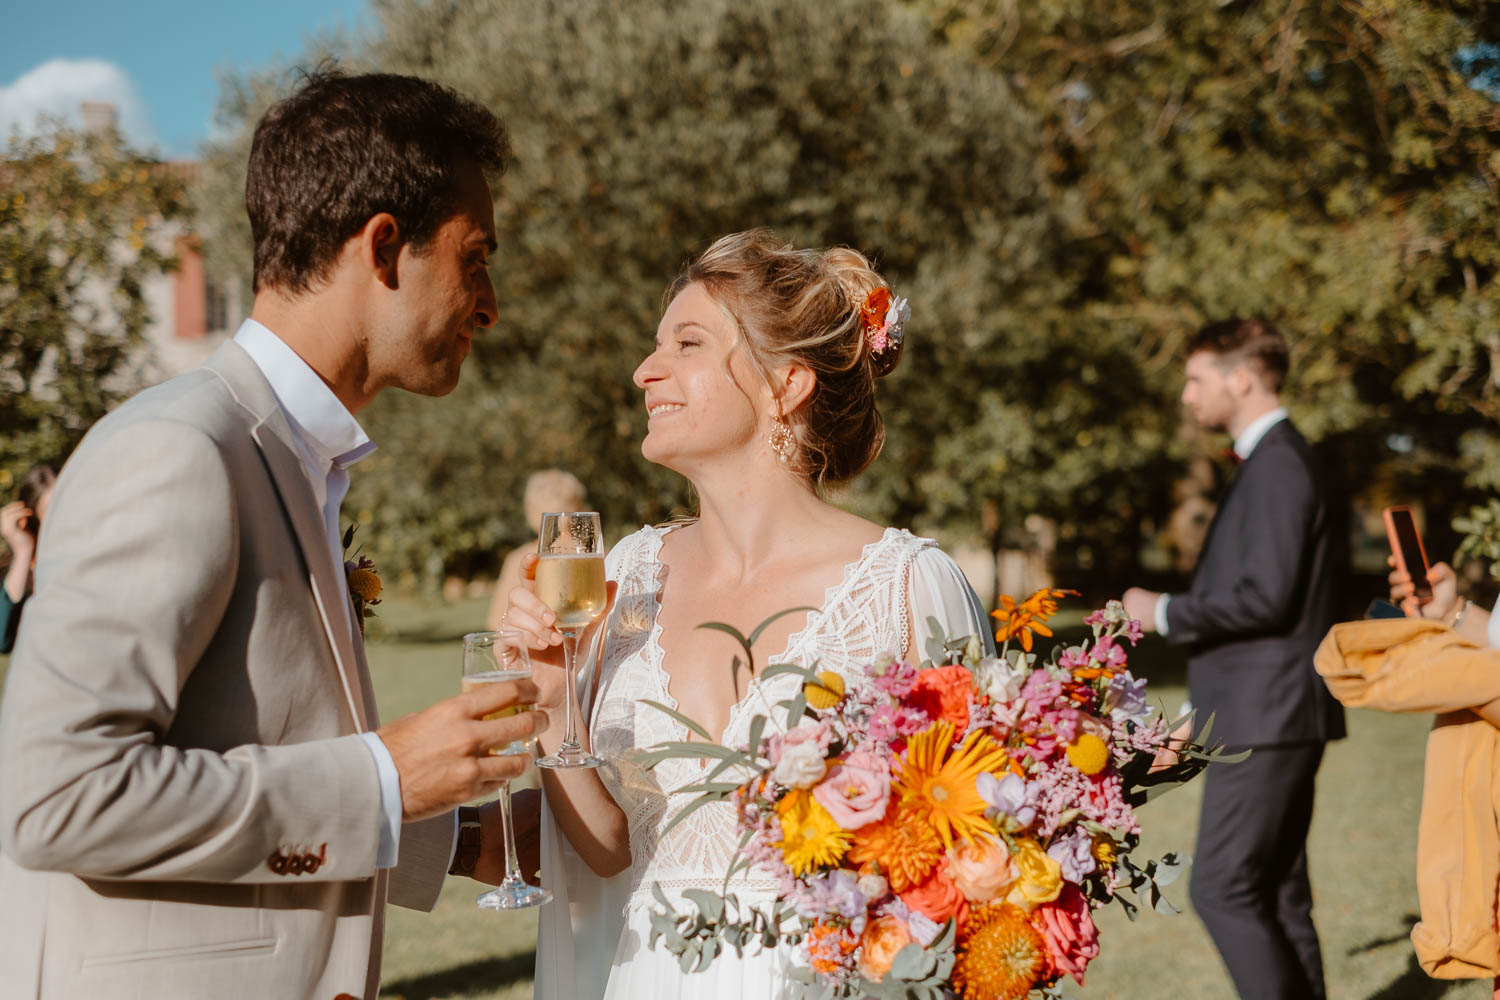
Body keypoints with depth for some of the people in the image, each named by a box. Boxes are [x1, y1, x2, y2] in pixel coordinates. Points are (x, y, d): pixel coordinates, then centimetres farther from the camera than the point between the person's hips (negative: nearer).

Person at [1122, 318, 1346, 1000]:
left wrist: (1165, 613, -13)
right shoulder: (1274, 462, 18)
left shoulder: (1279, 465, -14)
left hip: (1266, 716, -10)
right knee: (1274, 893, 12)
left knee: (1222, 887, -9)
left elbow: (1266, 598, -23)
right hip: (1273, 717, 10)